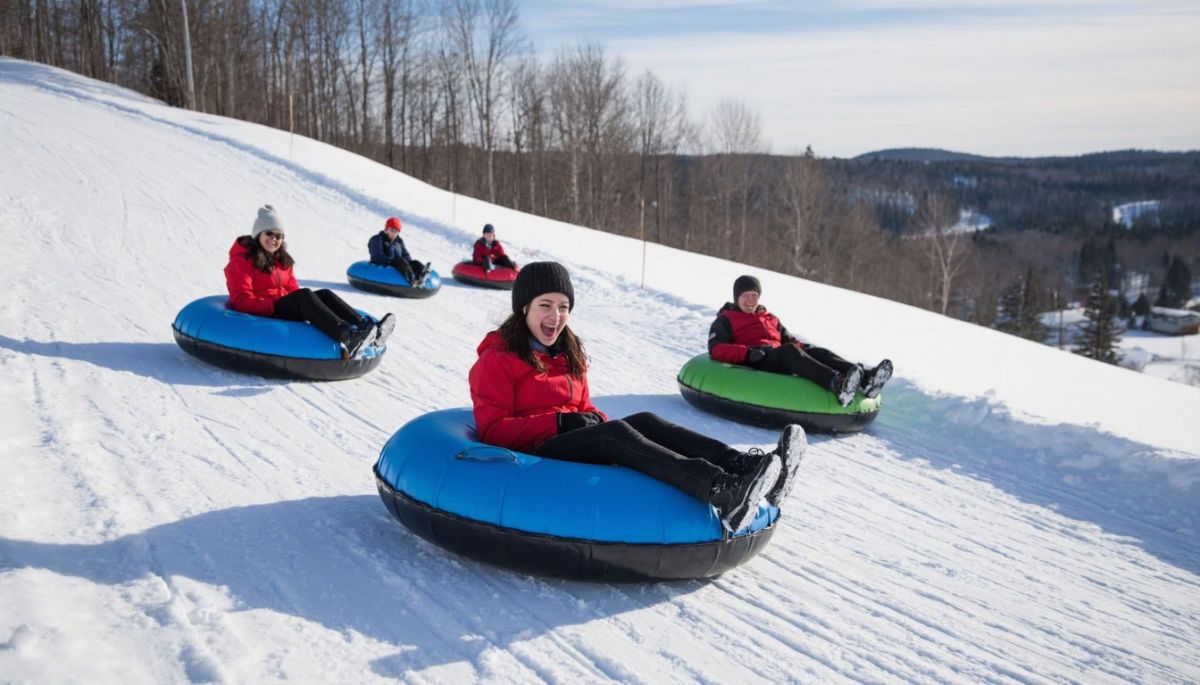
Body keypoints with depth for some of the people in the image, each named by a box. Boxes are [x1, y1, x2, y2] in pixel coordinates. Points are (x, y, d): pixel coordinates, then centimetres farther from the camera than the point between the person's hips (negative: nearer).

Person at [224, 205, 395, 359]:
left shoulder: (281, 259, 19)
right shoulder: (242, 261, -5)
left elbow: (292, 287, 16)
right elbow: (241, 300, -14)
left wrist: (305, 304, -5)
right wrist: (274, 306, -23)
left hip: (284, 307, 8)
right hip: (261, 316, -8)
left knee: (325, 294, -17)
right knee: (304, 295, -32)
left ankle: (366, 328, -41)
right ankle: (346, 336, -59)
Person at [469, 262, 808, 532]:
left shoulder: (569, 355, 20)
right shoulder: (497, 360, -2)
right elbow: (493, 430, -10)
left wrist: (597, 421, -2)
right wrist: (559, 422, -18)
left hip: (575, 440, 7)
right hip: (534, 455, -7)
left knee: (645, 420, -21)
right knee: (616, 432, -32)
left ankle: (742, 466, -41)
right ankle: (721, 492, -54)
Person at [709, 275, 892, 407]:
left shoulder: (770, 318, 33)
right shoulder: (725, 320, 14)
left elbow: (788, 339, 30)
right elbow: (716, 349, -1)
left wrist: (804, 347, 5)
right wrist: (748, 353, -18)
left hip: (779, 359, 6)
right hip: (755, 363, -6)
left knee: (818, 352, -20)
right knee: (790, 351, -34)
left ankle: (864, 378, -45)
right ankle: (837, 384, -61)